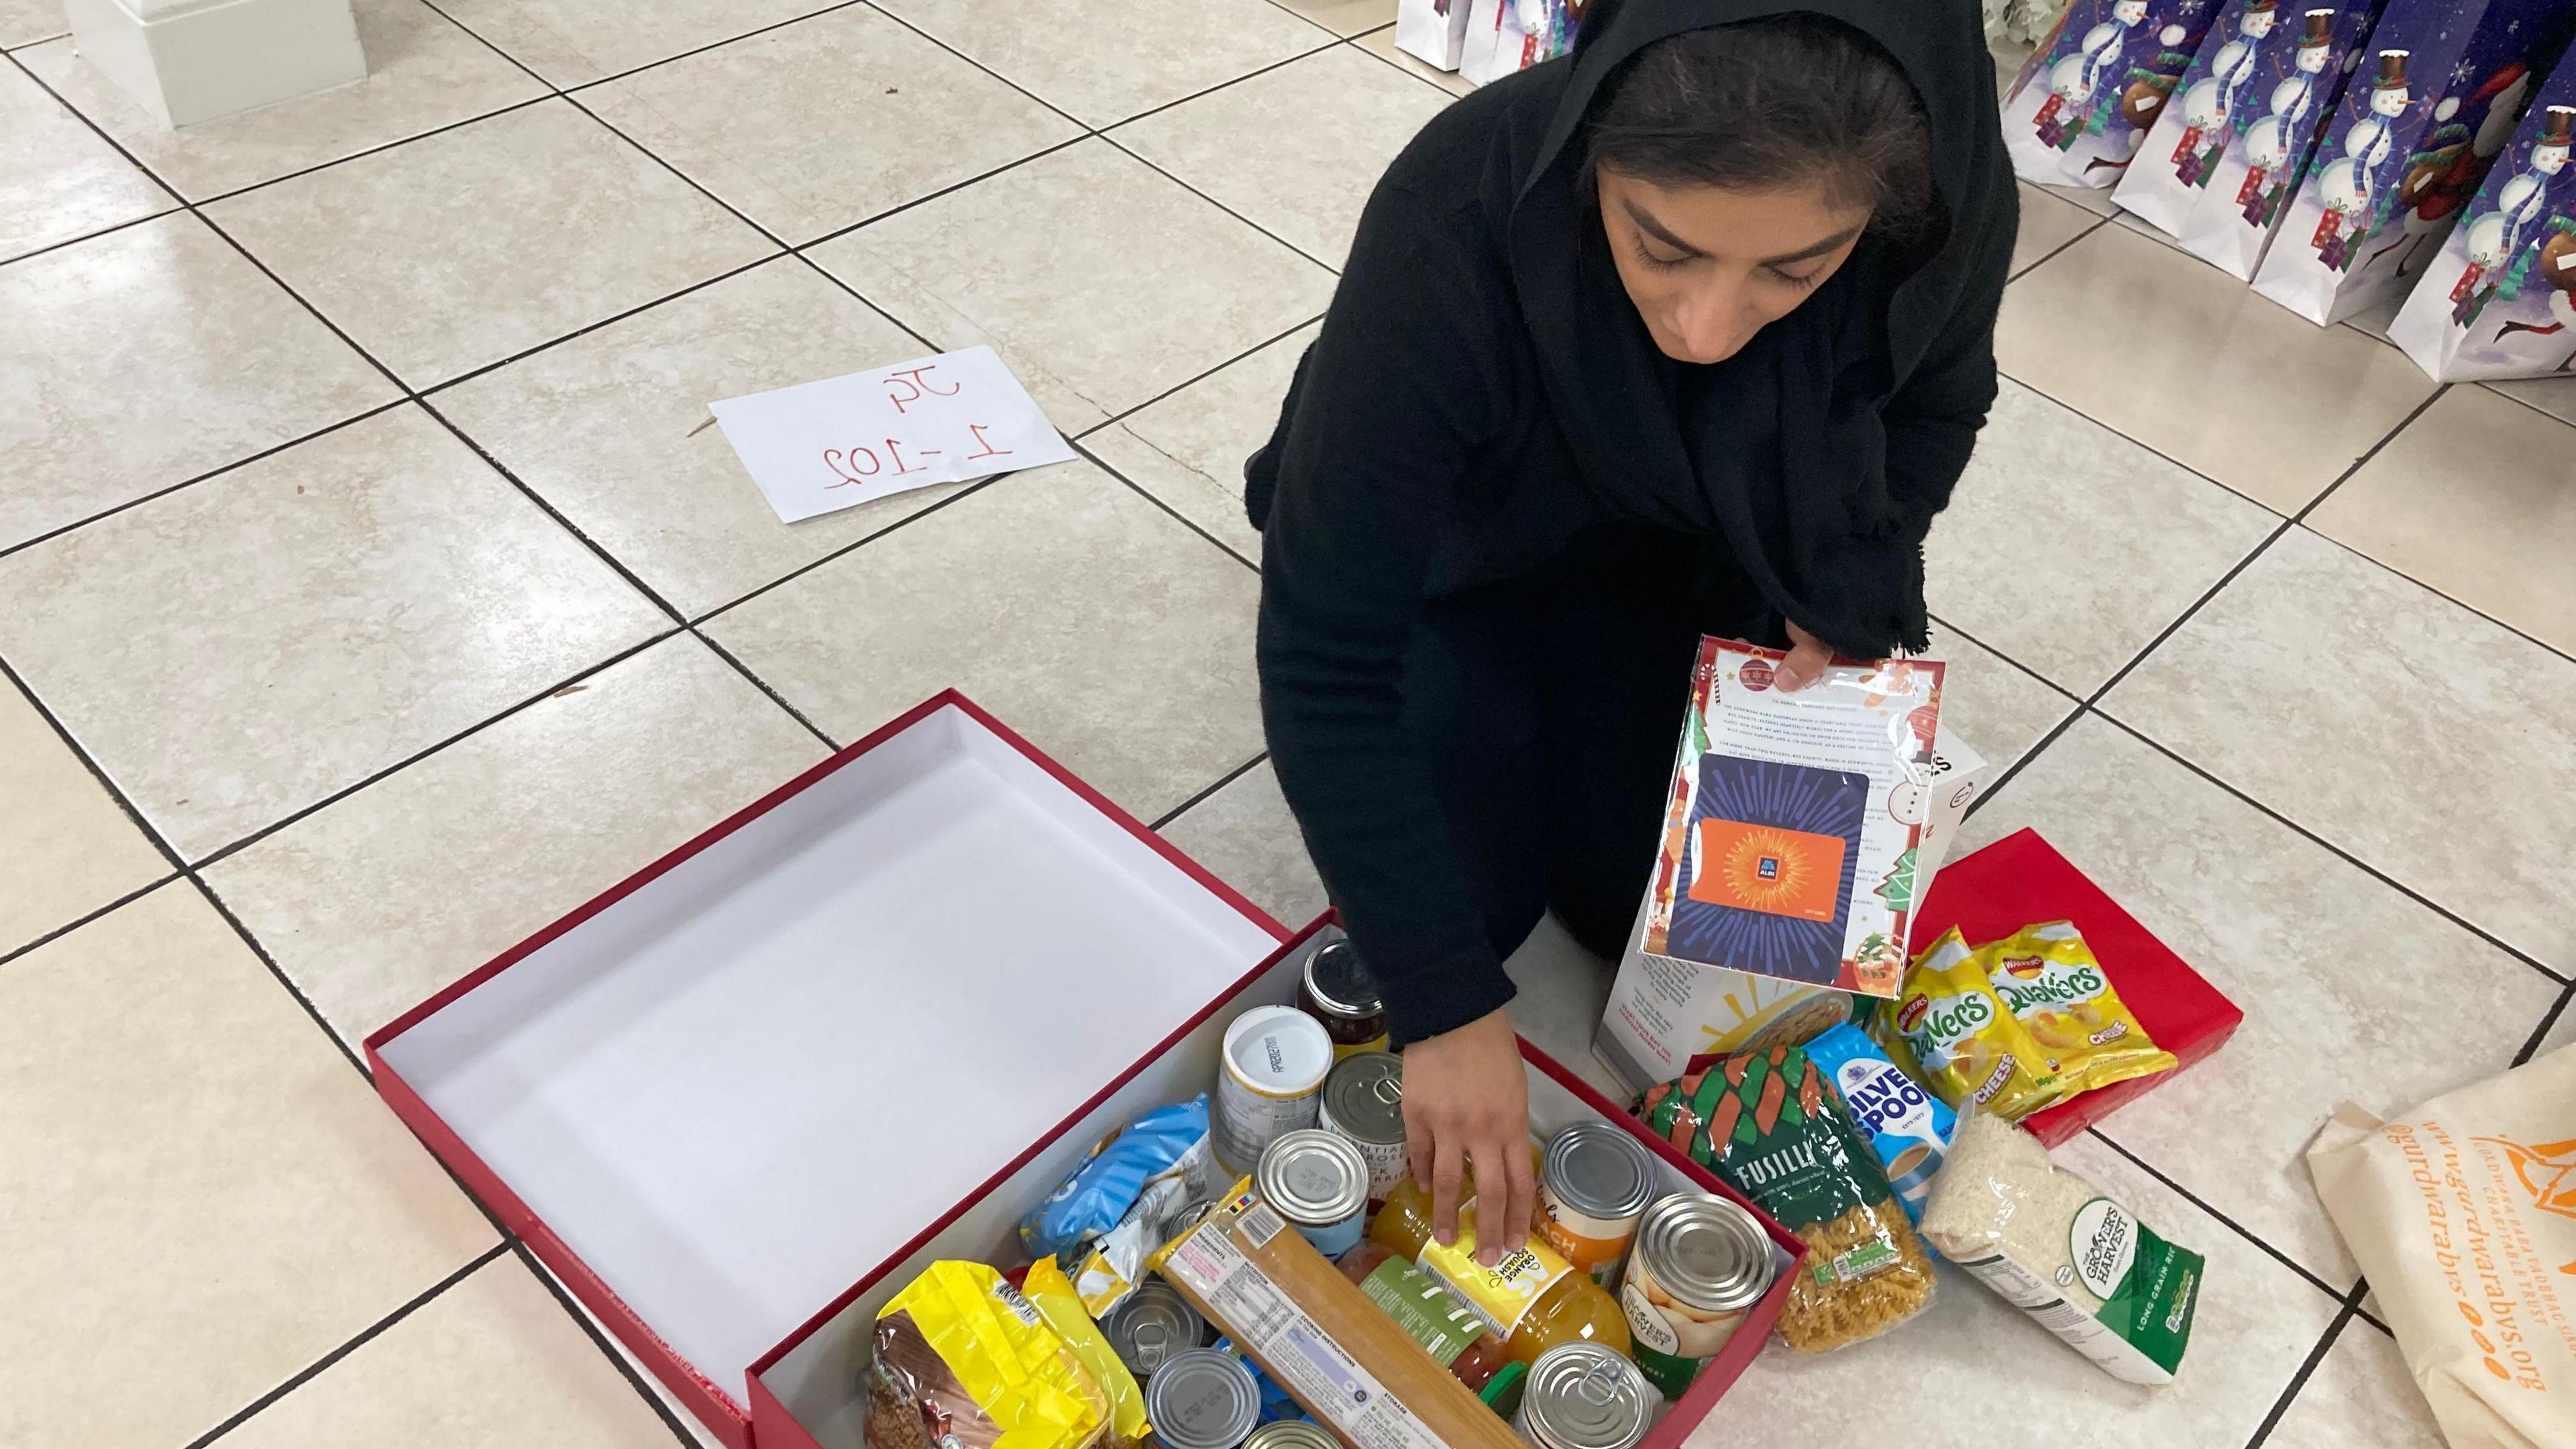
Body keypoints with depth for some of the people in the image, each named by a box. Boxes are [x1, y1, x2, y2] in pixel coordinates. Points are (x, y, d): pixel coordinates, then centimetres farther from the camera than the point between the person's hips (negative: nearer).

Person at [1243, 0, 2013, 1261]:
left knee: (1651, 907, -2)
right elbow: (1322, 655, -36)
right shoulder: (1460, 221, -42)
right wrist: (1448, 1010, -36)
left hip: (1665, 562, 3)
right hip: (1450, 552, -2)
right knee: (1467, 889, -8)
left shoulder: (1947, 202, -30)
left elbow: (1937, 402, -3)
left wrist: (1840, 602, -20)